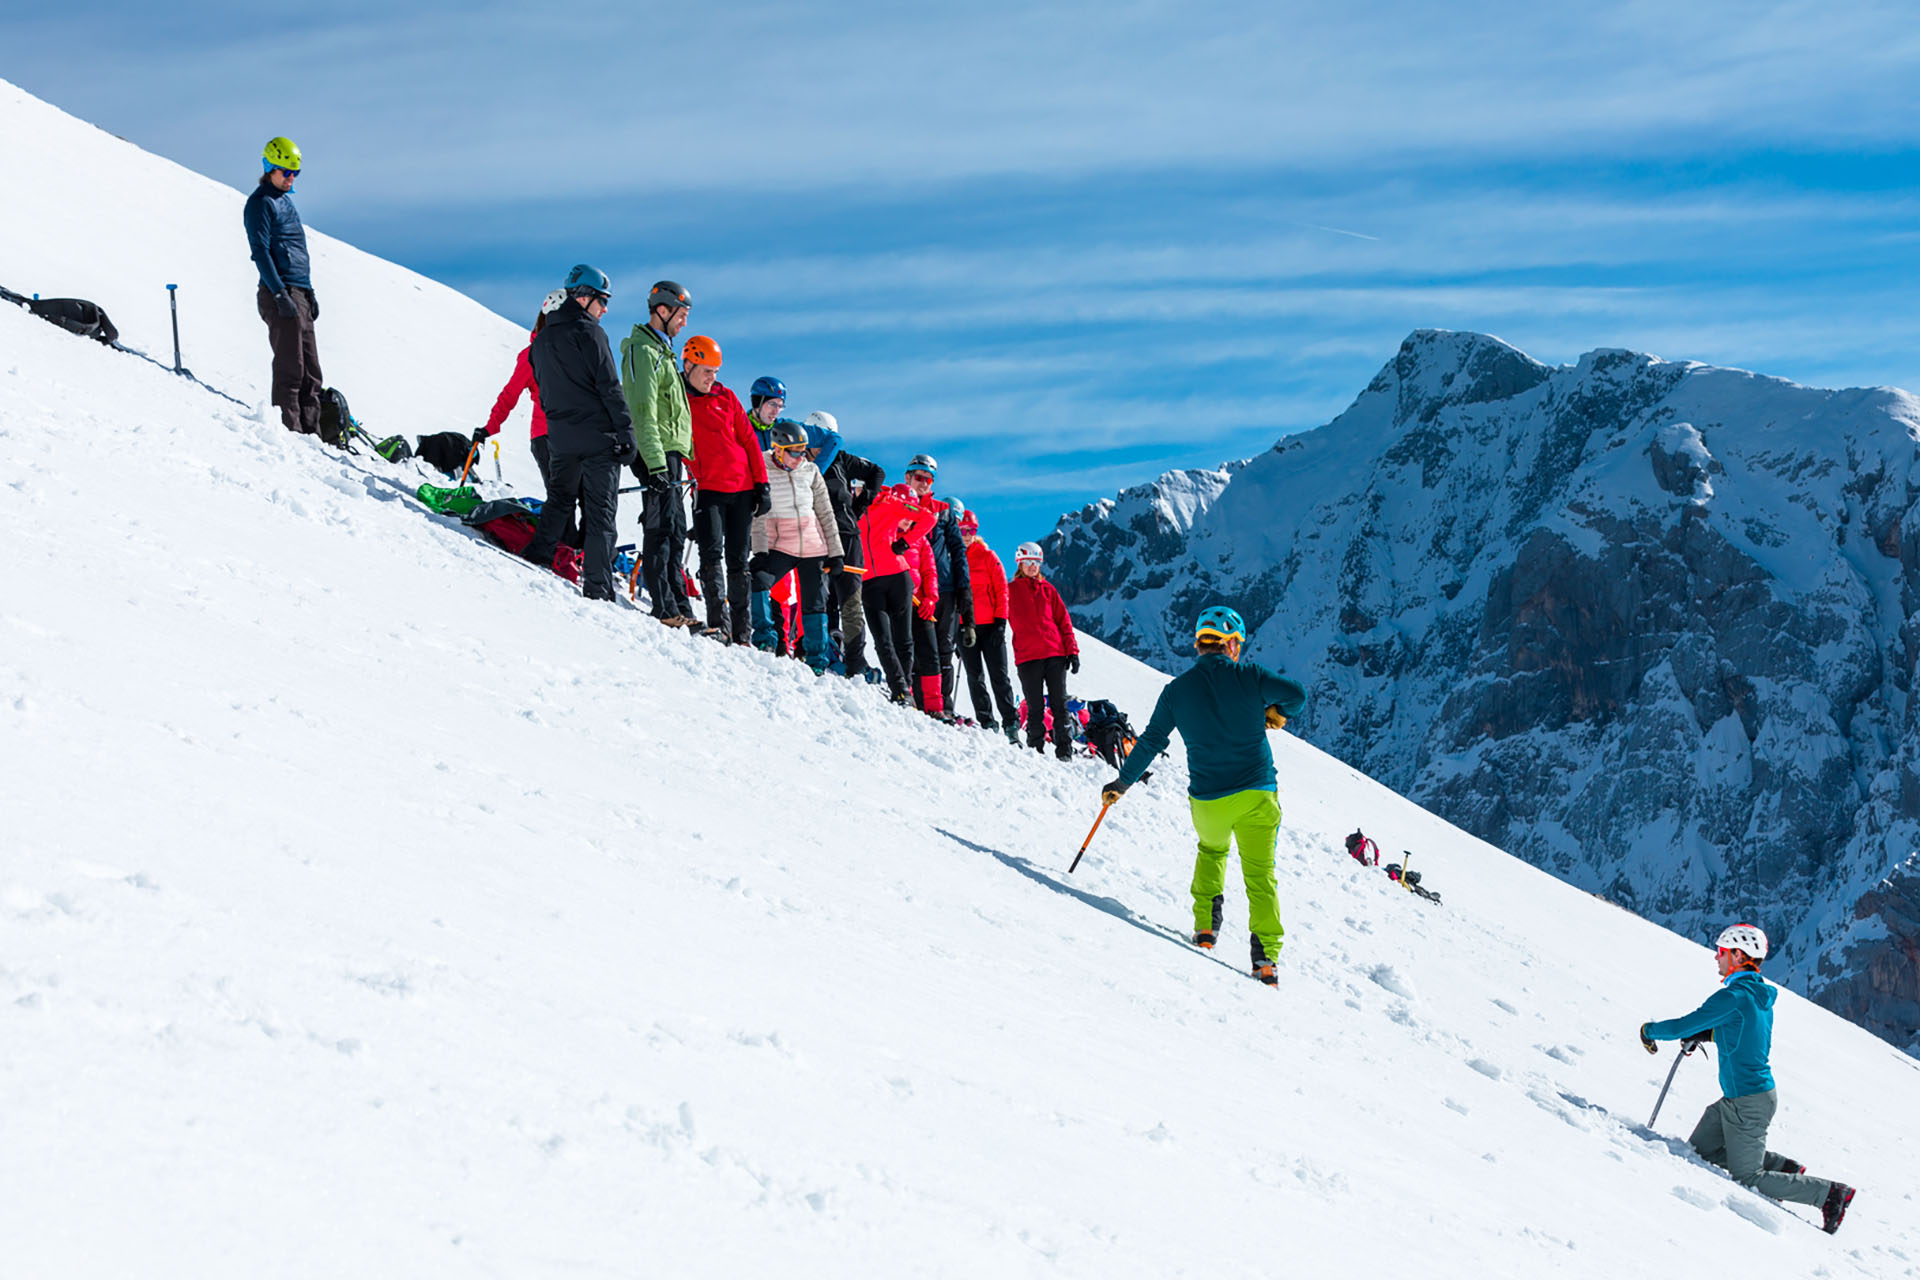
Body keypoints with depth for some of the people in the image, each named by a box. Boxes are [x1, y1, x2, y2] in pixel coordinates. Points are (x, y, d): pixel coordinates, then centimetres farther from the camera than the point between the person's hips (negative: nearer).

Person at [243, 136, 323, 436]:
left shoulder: (285, 199, 21)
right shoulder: (260, 203, -6)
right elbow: (260, 251, -13)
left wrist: (309, 292, 22)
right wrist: (280, 295, -20)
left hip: (299, 293, 9)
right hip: (280, 293, -9)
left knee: (310, 373, 7)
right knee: (290, 368, -11)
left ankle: (311, 434, 8)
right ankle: (289, 432, -11)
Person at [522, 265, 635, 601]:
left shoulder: (542, 340, 13)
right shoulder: (588, 332, -9)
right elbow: (609, 387, -13)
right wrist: (627, 434, -12)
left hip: (560, 438, 6)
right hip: (598, 438, -6)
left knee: (559, 501, 21)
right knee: (600, 513, -3)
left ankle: (536, 559, 10)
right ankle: (598, 589, -6)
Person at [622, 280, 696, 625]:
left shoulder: (660, 351, 21)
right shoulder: (644, 352, -12)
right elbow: (644, 414, -19)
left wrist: (681, 456, 23)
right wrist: (657, 464, -25)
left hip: (669, 454, 10)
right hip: (657, 454, -10)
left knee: (675, 530, 10)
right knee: (662, 528, -10)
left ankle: (677, 604, 12)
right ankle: (664, 607, -11)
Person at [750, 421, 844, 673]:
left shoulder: (810, 471, 5)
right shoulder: (763, 472, -4)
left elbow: (825, 513, 9)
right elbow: (758, 516, -9)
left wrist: (835, 552, 7)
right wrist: (760, 551, -19)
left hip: (813, 546, 3)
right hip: (780, 546, -3)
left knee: (814, 603, 5)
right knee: (758, 581, -27)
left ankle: (817, 659, 15)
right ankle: (764, 637, -14)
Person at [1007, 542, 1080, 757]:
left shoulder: (1047, 589, 16)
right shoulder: (1010, 590, 10)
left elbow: (1063, 620, 14)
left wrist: (1072, 651, 6)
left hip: (1055, 653, 2)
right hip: (1027, 656, -2)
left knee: (1060, 705, -1)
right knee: (1035, 707, -2)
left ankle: (1065, 751, 2)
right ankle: (1036, 750, 4)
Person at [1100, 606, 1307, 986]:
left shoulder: (1176, 690, 1)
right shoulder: (1248, 676, -4)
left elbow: (1151, 742, 4)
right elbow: (1297, 694, -8)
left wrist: (1122, 783, 16)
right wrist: (1276, 711, 15)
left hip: (1207, 802, 2)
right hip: (1256, 796, -2)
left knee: (1212, 850, 32)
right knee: (1260, 875, 5)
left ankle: (1205, 923, 18)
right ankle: (1266, 955, -8)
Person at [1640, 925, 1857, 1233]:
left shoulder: (1734, 996, -23)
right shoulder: (1759, 994, 6)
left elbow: (1685, 1025, -20)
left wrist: (1649, 1031, -3)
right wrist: (1705, 1034, 14)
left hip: (1749, 1104, -9)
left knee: (1748, 1181, 0)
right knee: (1699, 1151, 17)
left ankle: (1830, 1193, 3)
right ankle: (1783, 1167, 17)